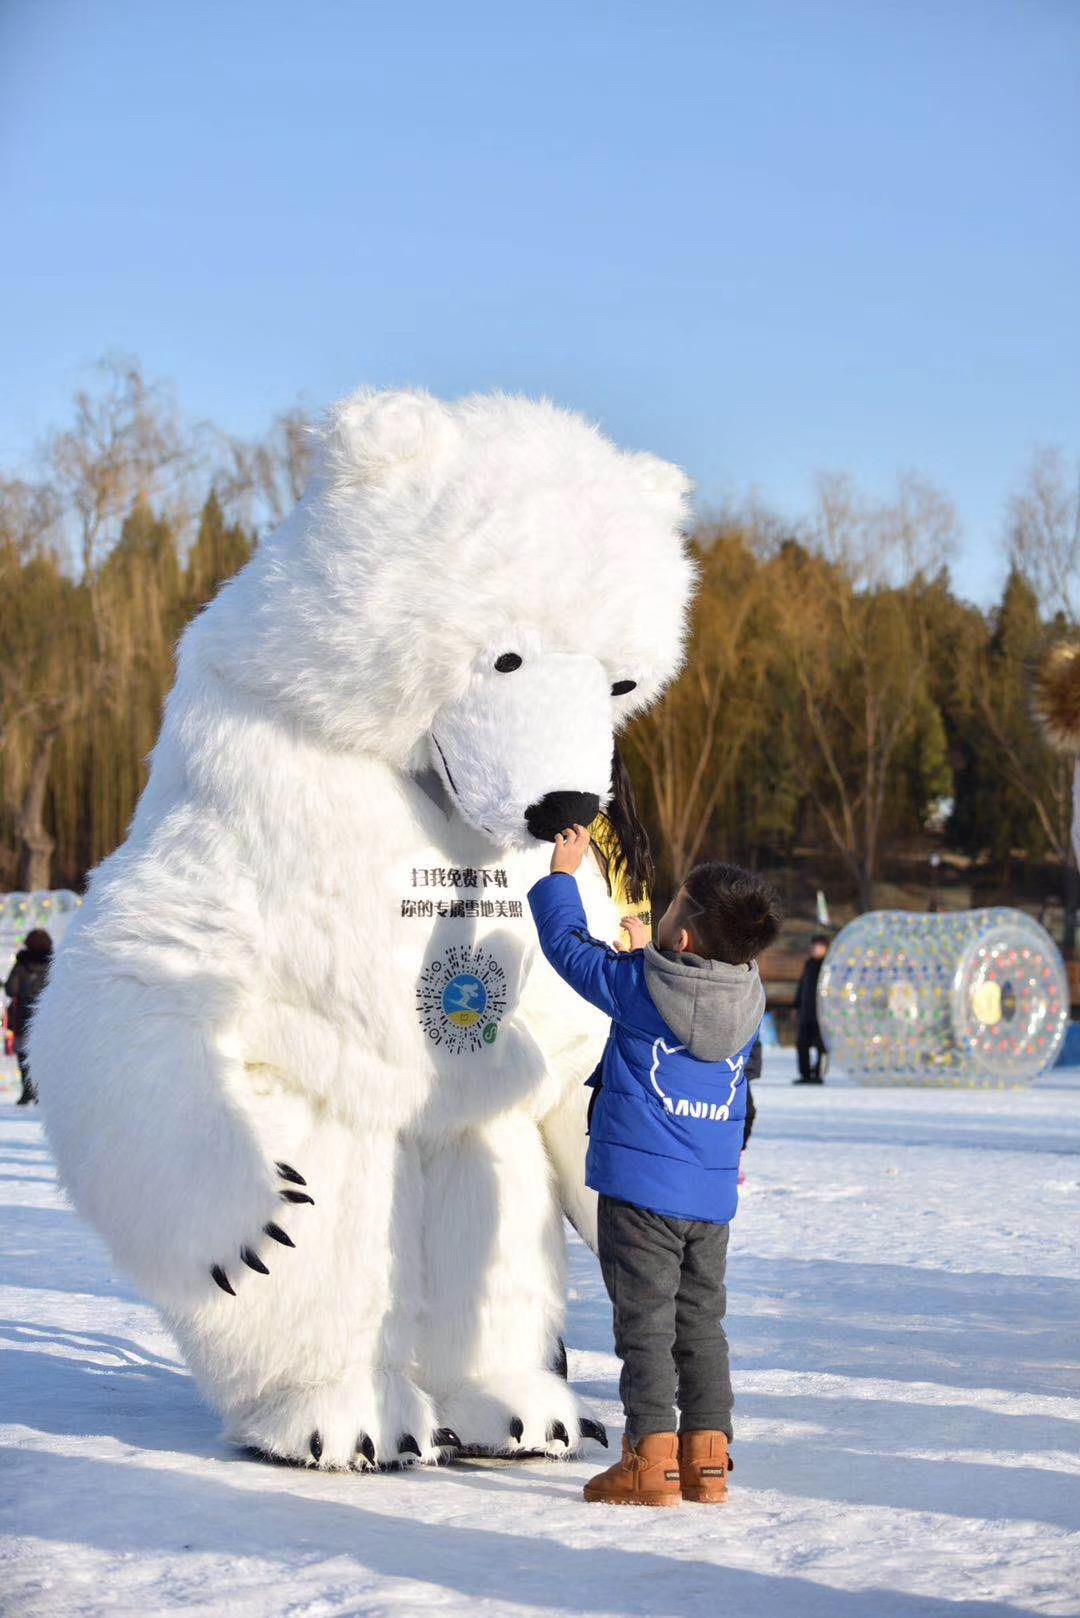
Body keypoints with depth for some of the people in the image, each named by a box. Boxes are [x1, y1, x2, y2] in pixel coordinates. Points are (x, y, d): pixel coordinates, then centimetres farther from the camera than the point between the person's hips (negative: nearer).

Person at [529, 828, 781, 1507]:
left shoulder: (636, 985, -13)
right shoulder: (750, 1001, 0)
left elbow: (568, 943, 2)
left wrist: (563, 873, 16)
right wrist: (648, 953, 35)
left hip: (641, 1185, -5)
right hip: (714, 1195, 5)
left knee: (646, 1321, 0)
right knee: (702, 1323, 13)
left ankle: (653, 1457, -1)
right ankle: (707, 1458, 14)